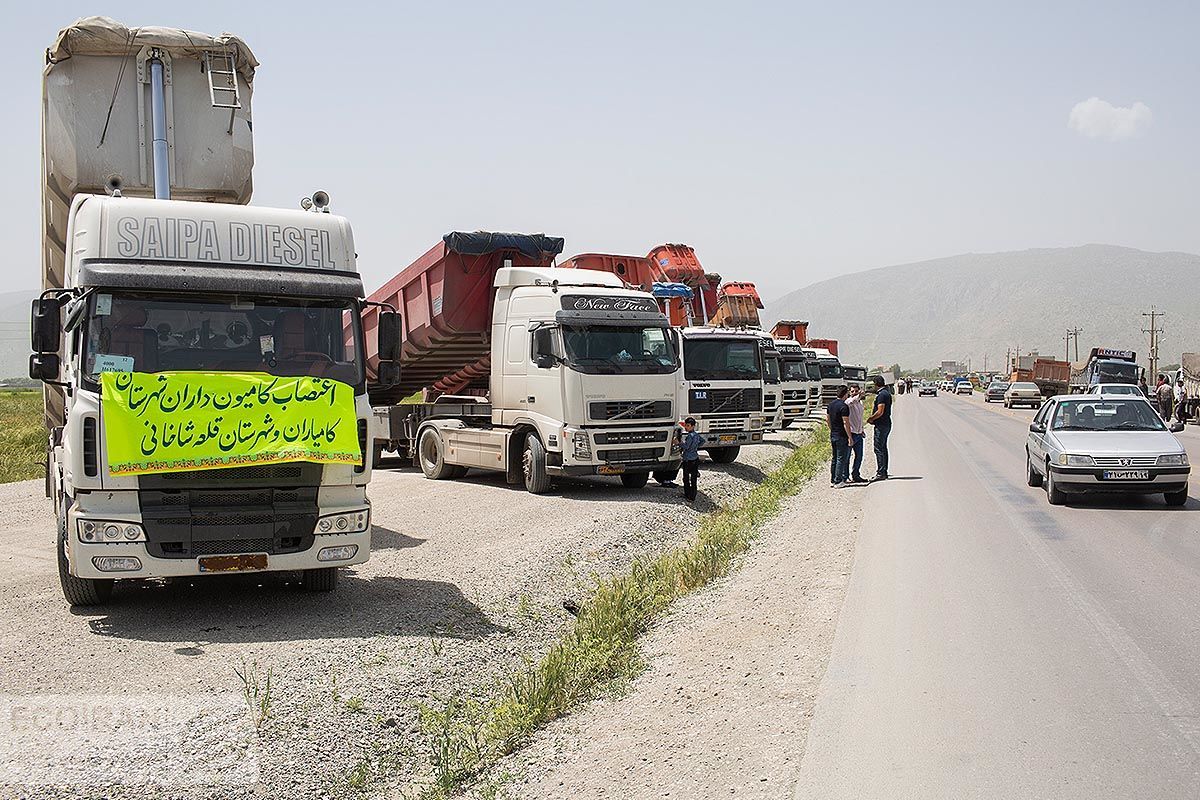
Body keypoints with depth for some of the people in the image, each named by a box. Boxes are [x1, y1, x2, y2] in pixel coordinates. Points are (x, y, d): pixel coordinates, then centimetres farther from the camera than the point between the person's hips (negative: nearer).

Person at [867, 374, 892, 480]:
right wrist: (873, 417, 14)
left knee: (879, 449, -7)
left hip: (881, 425, -10)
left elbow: (880, 412, -22)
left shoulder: (881, 395, -17)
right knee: (883, 449, 14)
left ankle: (880, 473, -7)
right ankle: (884, 472, 19)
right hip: (887, 423, 10)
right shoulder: (887, 393, 15)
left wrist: (871, 419, -8)